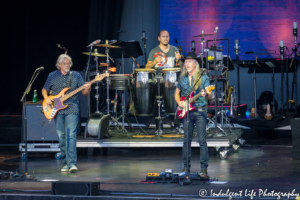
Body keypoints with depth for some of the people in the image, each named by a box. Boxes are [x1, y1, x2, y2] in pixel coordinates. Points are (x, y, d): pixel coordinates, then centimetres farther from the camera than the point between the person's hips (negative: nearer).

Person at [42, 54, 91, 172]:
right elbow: (44, 89, 18)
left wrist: (87, 89, -18)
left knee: (71, 135, -15)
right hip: (57, 110, 2)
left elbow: (85, 93, 5)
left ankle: (72, 163, -20)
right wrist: (46, 98, -2)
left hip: (72, 110, -2)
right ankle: (65, 163, 16)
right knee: (61, 137, 6)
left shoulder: (76, 76, 5)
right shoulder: (52, 76, 8)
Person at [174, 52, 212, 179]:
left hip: (200, 111, -4)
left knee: (202, 140, -8)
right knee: (186, 140, 7)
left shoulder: (203, 77, -1)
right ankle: (186, 167, 15)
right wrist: (179, 102, 2)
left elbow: (210, 96, -5)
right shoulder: (183, 78, 12)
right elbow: (177, 93, 22)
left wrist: (205, 95, -28)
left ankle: (204, 168, -6)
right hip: (186, 111, 5)